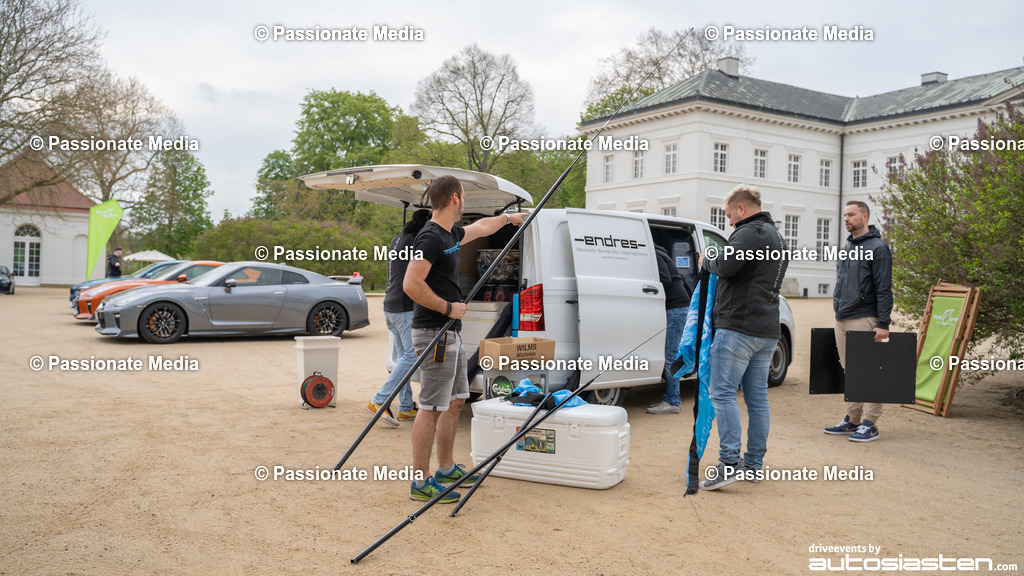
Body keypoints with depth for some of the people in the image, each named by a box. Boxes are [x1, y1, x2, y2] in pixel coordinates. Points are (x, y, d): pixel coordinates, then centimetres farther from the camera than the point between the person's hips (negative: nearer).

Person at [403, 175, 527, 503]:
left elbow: (481, 227, 34)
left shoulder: (451, 235, 13)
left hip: (450, 333, 10)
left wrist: (509, 218, 48)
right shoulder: (430, 238, -17)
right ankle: (421, 482, 1)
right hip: (434, 333, -10)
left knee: (455, 401, 16)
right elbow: (412, 284, -25)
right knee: (431, 408, -6)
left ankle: (446, 469, 28)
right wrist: (448, 307, -18)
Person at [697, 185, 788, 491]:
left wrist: (707, 259, -1)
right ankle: (754, 464, 17)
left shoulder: (750, 232, -9)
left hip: (738, 327, -10)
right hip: (767, 330, 10)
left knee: (723, 392, -9)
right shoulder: (776, 238, 23)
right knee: (757, 397, 11)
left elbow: (727, 265, -23)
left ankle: (729, 462, -13)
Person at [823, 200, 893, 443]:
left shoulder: (877, 248, -8)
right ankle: (852, 420, 21)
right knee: (850, 371, 13)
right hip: (841, 320, 8)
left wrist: (883, 324, -17)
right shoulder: (847, 247, 17)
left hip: (863, 320, -8)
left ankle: (870, 424, 2)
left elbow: (884, 289, -13)